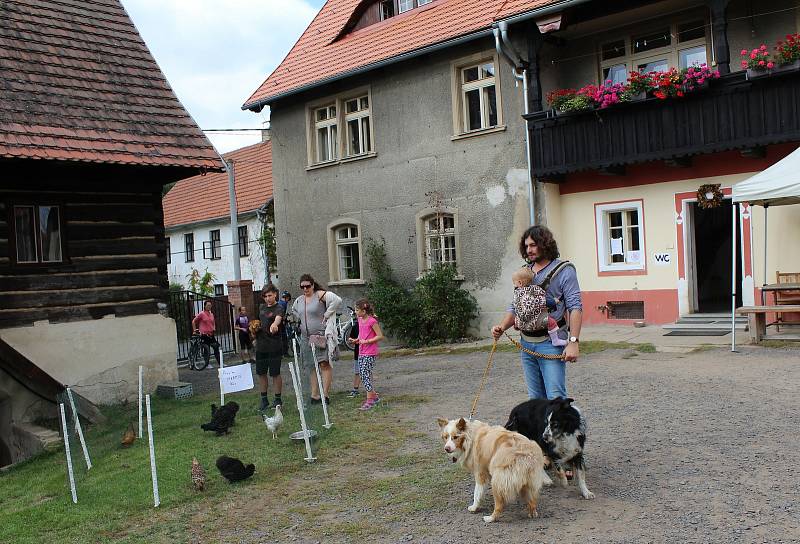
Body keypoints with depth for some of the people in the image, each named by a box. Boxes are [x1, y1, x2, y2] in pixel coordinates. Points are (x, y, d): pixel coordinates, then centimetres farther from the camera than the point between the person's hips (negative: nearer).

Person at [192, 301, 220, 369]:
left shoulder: (211, 314, 11)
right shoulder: (201, 314, -6)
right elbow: (194, 321, 1)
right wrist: (195, 330, 0)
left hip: (211, 334, 5)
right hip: (204, 335, -5)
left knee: (216, 348, -2)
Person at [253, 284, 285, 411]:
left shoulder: (278, 308, -10)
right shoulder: (261, 308, 11)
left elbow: (278, 318, -34)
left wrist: (274, 324, -56)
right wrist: (255, 328, 7)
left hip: (274, 346, -7)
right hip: (261, 346, 7)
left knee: (275, 374, 1)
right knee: (261, 373, 10)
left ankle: (278, 400, 14)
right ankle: (264, 399, 22)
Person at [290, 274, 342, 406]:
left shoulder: (320, 295, -8)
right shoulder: (299, 300, 13)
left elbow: (337, 300, -21)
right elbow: (293, 310, 34)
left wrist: (326, 315, -15)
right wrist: (302, 319, 17)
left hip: (321, 335, -7)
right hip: (306, 337, 7)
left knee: (324, 364, -9)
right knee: (311, 366, 8)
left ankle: (325, 395, -7)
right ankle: (314, 396, 13)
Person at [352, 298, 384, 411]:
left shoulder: (372, 321, -14)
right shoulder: (360, 320, 10)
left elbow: (380, 336, -15)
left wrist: (366, 341, -19)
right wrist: (357, 340, 6)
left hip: (370, 353, -9)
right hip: (361, 352, 9)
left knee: (365, 375, -11)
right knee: (362, 374, 11)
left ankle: (370, 401, -5)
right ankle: (374, 396, 23)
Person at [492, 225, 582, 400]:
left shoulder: (564, 270, -2)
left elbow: (575, 307, -8)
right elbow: (515, 307, 17)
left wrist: (573, 342, -17)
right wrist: (502, 327, -3)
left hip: (550, 342, -6)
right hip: (526, 343, 6)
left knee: (556, 398, -10)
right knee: (535, 398, 10)